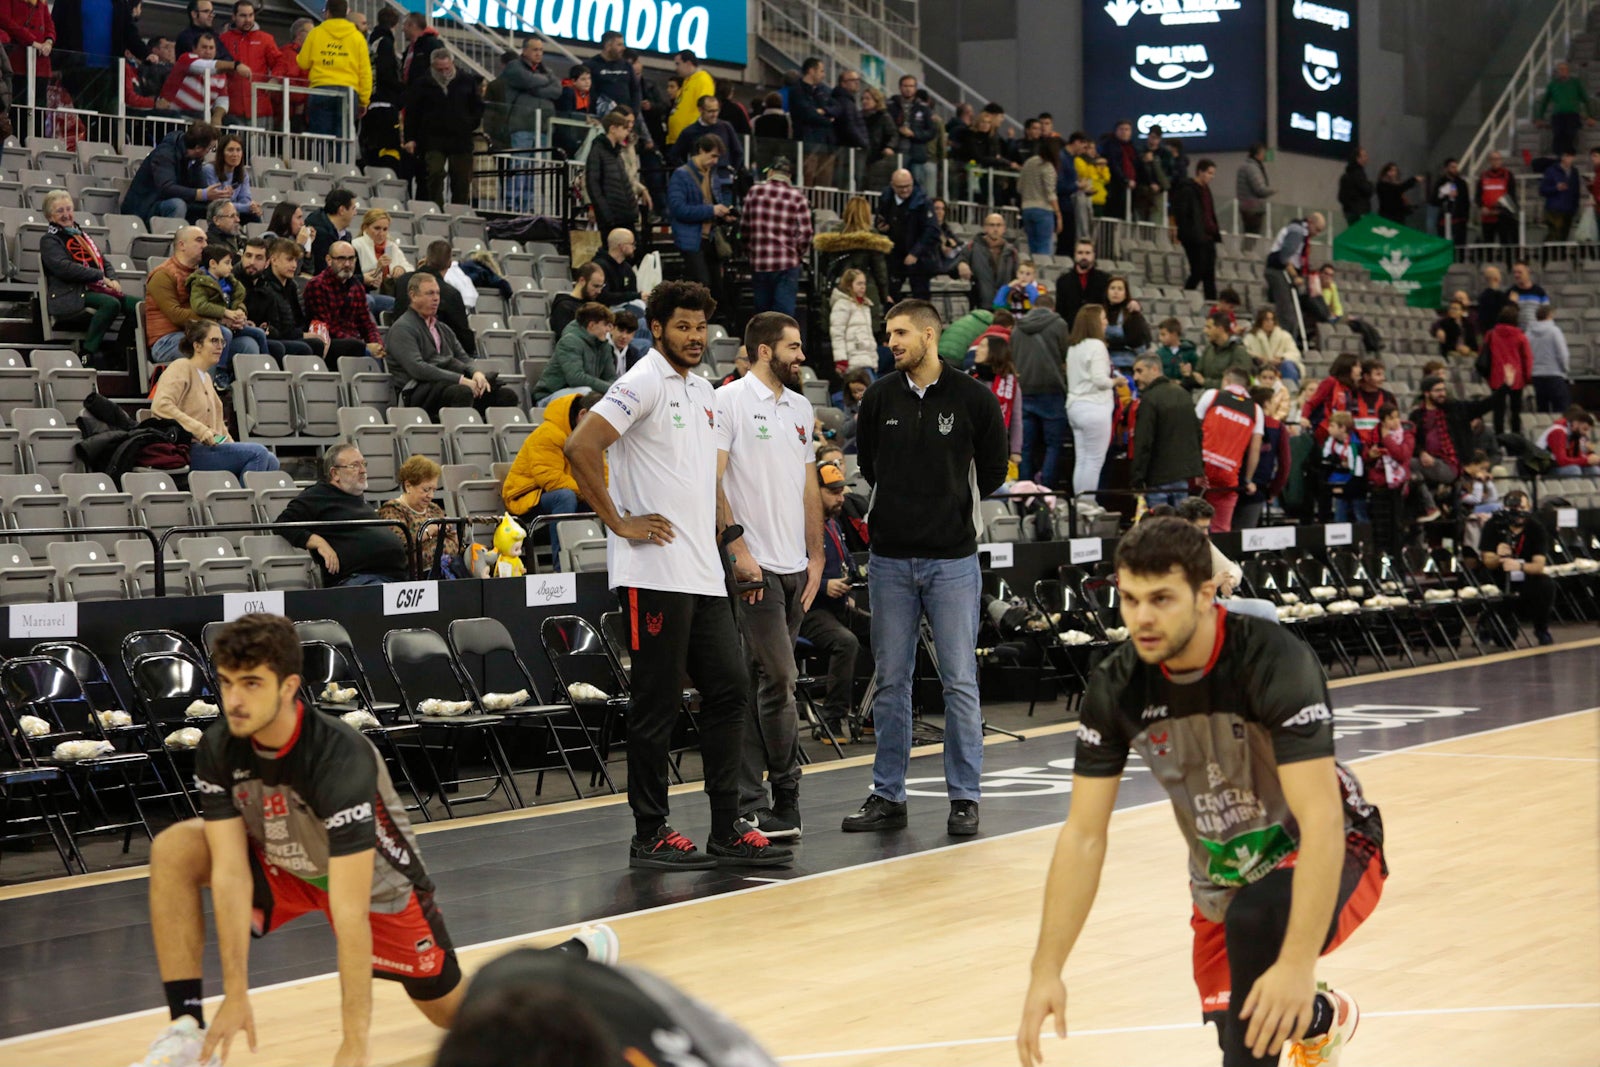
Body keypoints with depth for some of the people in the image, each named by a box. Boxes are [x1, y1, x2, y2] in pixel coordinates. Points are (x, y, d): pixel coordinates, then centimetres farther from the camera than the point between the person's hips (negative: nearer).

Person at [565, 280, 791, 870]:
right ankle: (650, 834, 6)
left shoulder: (703, 391, 17)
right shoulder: (643, 384, -9)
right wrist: (619, 523, -16)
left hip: (703, 573, 8)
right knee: (657, 703, -2)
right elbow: (580, 447, -19)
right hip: (655, 572, -8)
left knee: (729, 689, 7)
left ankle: (727, 830, 12)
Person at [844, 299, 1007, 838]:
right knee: (891, 682, 7)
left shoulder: (973, 398, -4)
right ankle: (887, 795, 14)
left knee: (960, 681, 0)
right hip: (891, 558, 3)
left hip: (952, 558, -3)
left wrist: (953, 508, 9)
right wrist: (904, 506, 11)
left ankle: (964, 797, 7)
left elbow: (993, 469, 7)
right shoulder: (880, 396, 3)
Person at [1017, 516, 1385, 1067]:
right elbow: (1083, 835, -10)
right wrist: (1047, 971, -16)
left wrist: (1299, 962, -45)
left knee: (1254, 918, -37)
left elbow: (1321, 819, -36)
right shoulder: (1116, 685, -16)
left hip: (1327, 854, -5)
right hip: (1223, 873, 5)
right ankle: (1321, 1018, 40)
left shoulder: (1275, 662, -30)